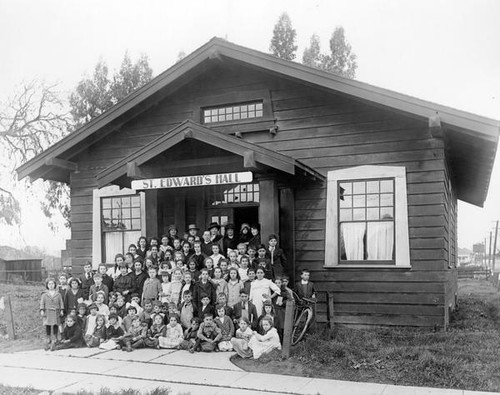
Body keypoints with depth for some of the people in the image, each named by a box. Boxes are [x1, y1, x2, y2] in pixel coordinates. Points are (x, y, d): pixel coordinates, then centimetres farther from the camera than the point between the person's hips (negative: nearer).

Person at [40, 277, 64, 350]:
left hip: (56, 312, 0)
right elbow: (42, 303, 5)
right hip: (47, 312, 0)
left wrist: (62, 310, 1)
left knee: (55, 326, -5)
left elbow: (61, 302, 9)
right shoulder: (44, 294, 8)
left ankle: (54, 341, 0)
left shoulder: (58, 294, 8)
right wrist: (42, 310, -5)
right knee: (47, 326, 0)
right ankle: (48, 341, 10)